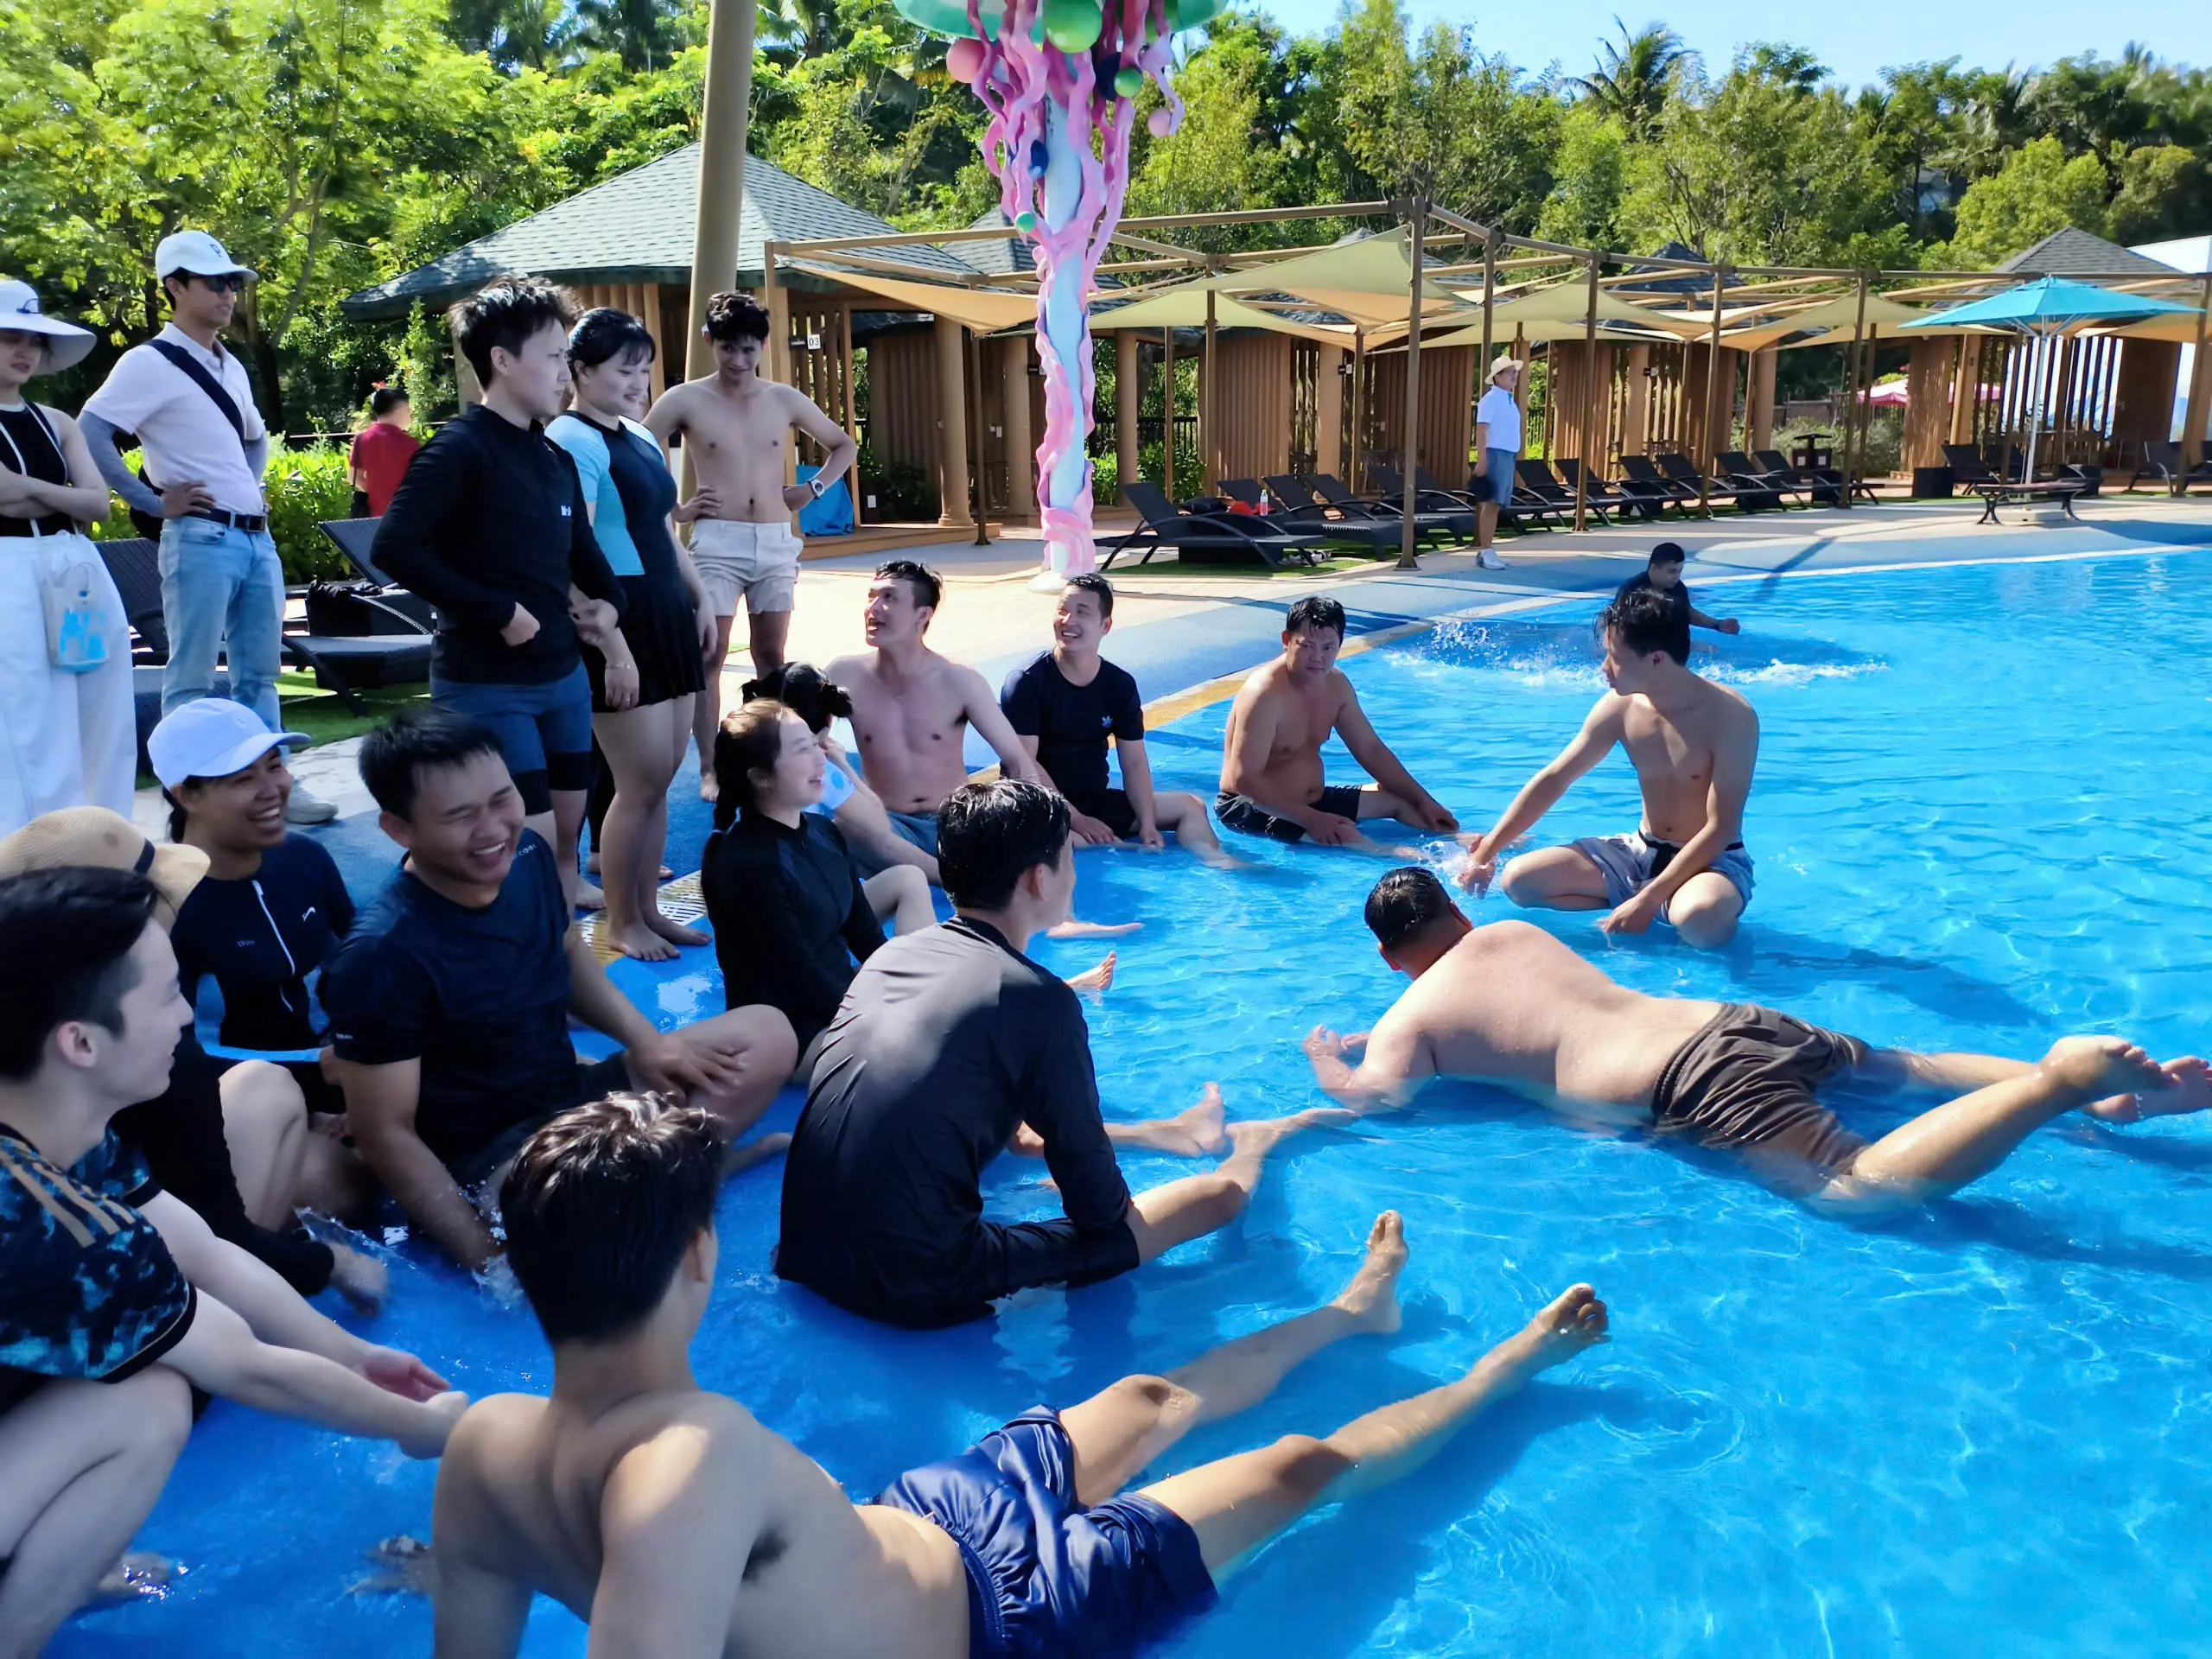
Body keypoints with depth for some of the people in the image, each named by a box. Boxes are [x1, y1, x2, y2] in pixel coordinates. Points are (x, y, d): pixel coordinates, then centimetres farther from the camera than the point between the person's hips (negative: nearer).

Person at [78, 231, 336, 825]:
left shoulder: (231, 366, 17)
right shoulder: (150, 363, -7)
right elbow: (89, 435, -16)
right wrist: (154, 502, -14)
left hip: (258, 537, 8)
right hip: (201, 539, -8)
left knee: (259, 673, 11)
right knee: (191, 680, -2)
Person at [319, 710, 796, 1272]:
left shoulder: (528, 855, -4)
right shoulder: (380, 959, -24)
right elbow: (386, 1133, -18)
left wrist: (643, 1037, 2)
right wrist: (488, 1257, -19)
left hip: (575, 1097, 8)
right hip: (486, 1157, -8)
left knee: (768, 1034, 5)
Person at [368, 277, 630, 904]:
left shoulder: (556, 458, 10)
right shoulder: (461, 448, -13)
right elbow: (393, 549, -24)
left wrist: (608, 601, 5)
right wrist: (497, 611, -22)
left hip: (563, 675, 8)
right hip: (487, 686, -8)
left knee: (566, 835, 14)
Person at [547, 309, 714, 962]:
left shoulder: (642, 438, 15)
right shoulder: (573, 440, -13)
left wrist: (700, 595, 17)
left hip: (665, 614, 9)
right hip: (617, 619, -9)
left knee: (661, 774, 12)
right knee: (642, 778, -4)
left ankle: (648, 909, 24)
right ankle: (619, 923, 12)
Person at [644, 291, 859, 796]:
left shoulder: (785, 400, 6)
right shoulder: (686, 400, -2)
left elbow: (844, 445, 20)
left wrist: (814, 489, 7)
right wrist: (675, 506, -5)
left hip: (777, 542, 3)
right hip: (717, 542, -3)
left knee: (771, 656, 8)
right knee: (709, 657, -5)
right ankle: (710, 768, -1)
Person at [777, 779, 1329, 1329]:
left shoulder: (891, 954, 8)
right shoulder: (1037, 999, -14)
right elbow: (1100, 1209, -7)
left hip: (807, 1261, 8)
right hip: (923, 1293, -7)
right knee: (1219, 1195, 7)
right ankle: (1244, 1151, 39)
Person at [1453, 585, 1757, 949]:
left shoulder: (1730, 716, -21)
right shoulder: (1620, 707, -6)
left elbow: (1720, 828, -23)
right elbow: (1554, 778, 4)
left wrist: (1649, 899, -30)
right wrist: (1485, 852, 1)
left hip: (1712, 860, -5)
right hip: (1641, 851, 6)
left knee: (1700, 918, -42)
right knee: (1518, 879, -10)